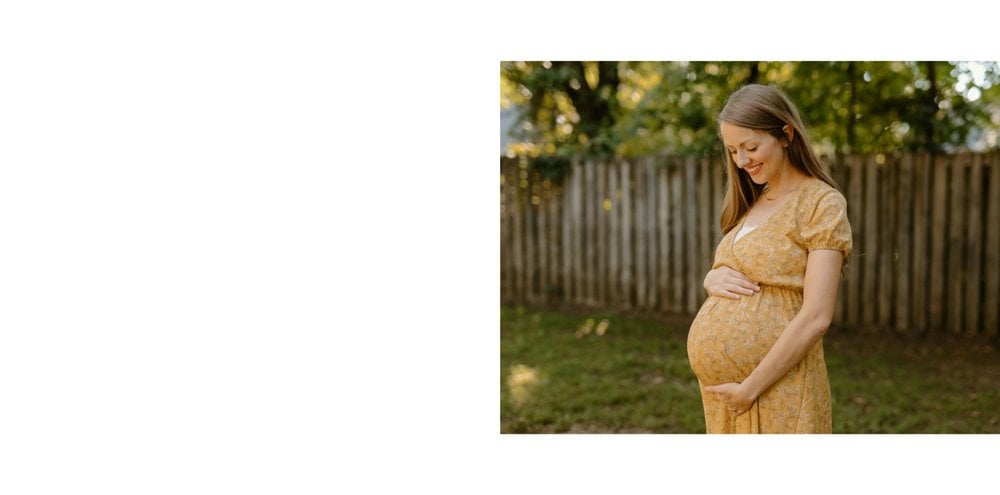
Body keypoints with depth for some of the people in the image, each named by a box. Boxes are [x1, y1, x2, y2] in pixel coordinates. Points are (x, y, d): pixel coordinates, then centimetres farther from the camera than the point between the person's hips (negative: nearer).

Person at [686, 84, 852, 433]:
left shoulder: (822, 203, -9)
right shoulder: (752, 203, 13)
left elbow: (816, 318, -16)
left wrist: (750, 388, -17)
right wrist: (712, 279, -4)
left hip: (775, 389, -7)